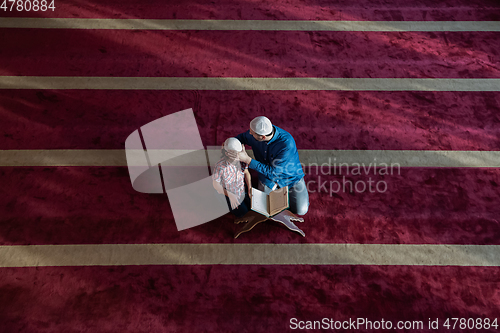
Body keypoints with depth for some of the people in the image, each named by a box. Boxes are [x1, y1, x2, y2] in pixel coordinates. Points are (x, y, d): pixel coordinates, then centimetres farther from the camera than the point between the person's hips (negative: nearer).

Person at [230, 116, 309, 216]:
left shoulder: (287, 143, -40)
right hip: (269, 176, 4)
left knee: (301, 211, -6)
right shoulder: (258, 130, -23)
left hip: (290, 176, -3)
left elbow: (273, 172, -34)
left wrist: (247, 160, -40)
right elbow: (243, 137, 2)